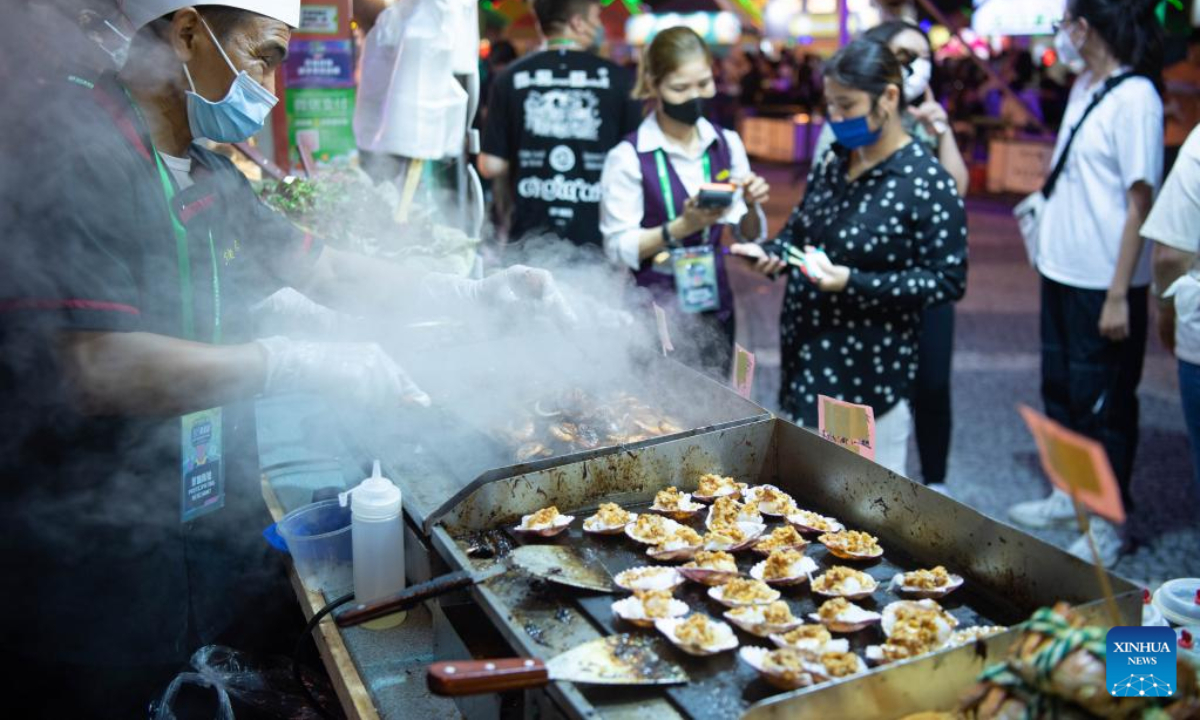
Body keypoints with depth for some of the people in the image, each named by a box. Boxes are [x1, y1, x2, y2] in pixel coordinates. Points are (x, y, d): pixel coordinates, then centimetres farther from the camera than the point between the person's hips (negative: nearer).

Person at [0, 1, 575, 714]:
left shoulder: (211, 177, 9)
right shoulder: (76, 154, -19)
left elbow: (329, 272, 13)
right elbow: (92, 368, -28)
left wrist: (477, 293, 4)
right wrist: (304, 364, -25)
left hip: (220, 519, 8)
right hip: (99, 563, -8)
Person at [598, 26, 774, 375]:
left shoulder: (727, 143, 2)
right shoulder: (628, 156, -12)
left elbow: (749, 235, 6)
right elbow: (617, 248, -12)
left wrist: (751, 207, -13)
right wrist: (681, 227, -23)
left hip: (716, 309, 4)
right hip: (655, 314, -4)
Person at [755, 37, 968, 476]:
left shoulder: (927, 183, -14)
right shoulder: (832, 163, 5)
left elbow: (949, 281, -15)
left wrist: (852, 282, -24)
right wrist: (768, 253, -5)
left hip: (869, 370, -6)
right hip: (805, 358, 6)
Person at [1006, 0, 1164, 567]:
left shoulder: (1135, 99, -16)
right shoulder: (1083, 88, 10)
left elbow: (1141, 201, -18)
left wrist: (1119, 295, -20)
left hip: (1104, 284, -9)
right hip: (1062, 271, 9)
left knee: (1103, 402, 2)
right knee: (1060, 388, 19)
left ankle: (1105, 527, 17)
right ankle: (1069, 494, 37)